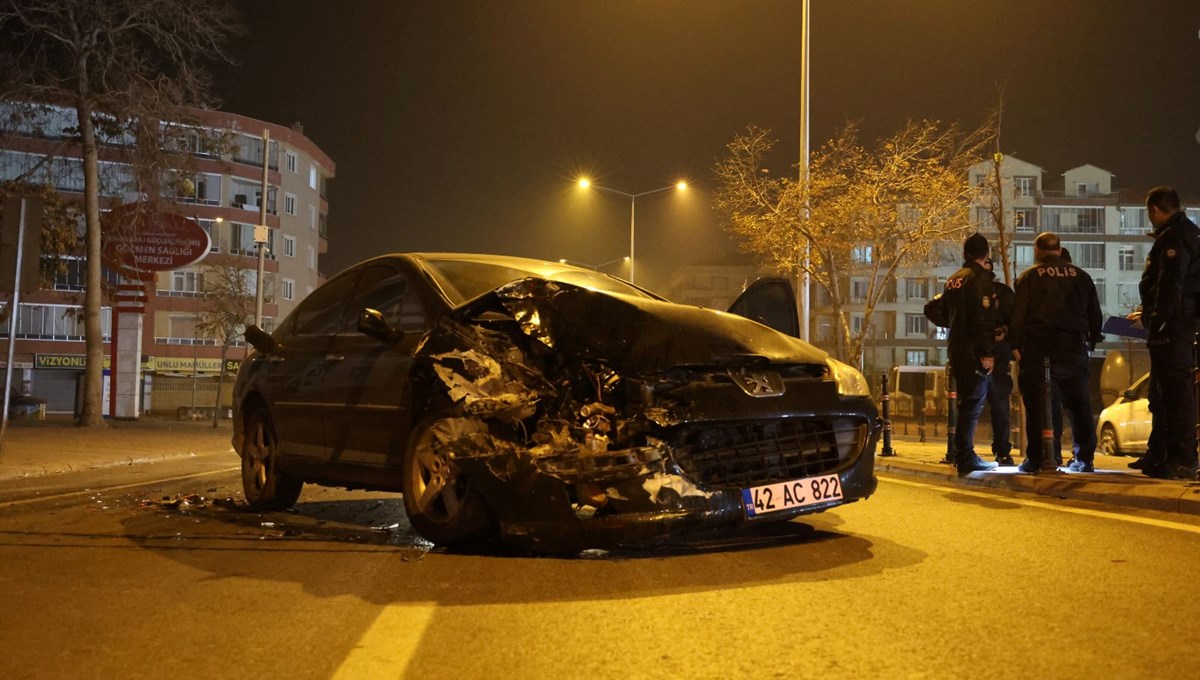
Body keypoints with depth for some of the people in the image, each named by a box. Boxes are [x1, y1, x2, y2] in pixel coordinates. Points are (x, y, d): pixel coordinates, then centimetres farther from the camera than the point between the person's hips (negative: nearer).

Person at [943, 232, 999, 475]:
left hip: (956, 349, 9)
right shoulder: (980, 278, -11)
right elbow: (983, 320, -18)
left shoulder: (954, 280, 15)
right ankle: (966, 457, -6)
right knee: (973, 403, -6)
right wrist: (988, 353, -19)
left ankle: (961, 454, 21)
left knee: (966, 402, 16)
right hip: (974, 352, -9)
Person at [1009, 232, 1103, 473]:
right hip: (1073, 345, 3)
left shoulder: (1029, 276, 1)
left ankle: (1036, 459, -4)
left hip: (1038, 346, -3)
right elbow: (1094, 312, 15)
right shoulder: (1080, 276, 12)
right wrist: (1092, 341, 22)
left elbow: (1018, 313, -5)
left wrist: (1015, 344, -2)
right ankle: (1084, 459, 8)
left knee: (1037, 403, -2)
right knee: (1078, 403, 8)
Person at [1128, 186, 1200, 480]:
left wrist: (1159, 319, -25)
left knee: (1175, 390, -11)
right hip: (1171, 326, 11)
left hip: (1171, 327, -11)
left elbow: (1171, 284, -23)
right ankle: (1158, 455, 25)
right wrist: (1148, 313, 37)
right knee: (1162, 393, 16)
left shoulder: (1174, 237, -11)